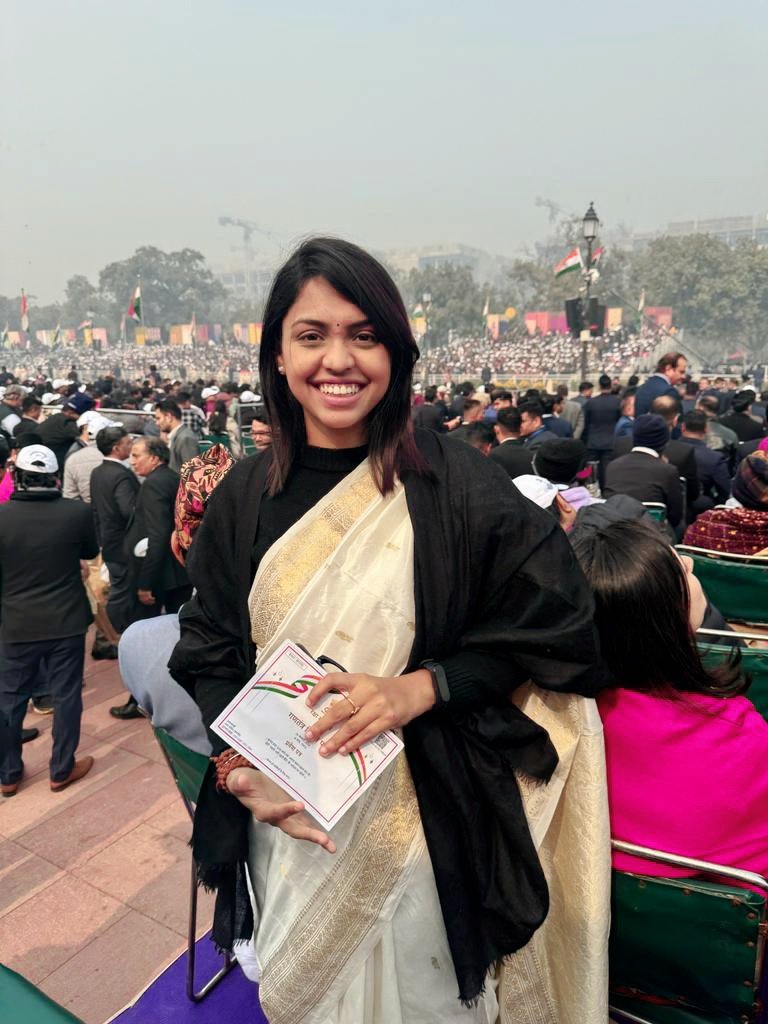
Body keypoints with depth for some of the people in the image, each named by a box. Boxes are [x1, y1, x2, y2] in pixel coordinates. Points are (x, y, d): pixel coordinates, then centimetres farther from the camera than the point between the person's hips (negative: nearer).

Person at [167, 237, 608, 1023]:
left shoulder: (455, 486, -14)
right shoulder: (245, 496, -3)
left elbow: (549, 628, -9)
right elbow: (208, 645, 4)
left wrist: (418, 689, -21)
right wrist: (237, 764, -11)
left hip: (416, 816, -3)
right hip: (280, 811, 4)